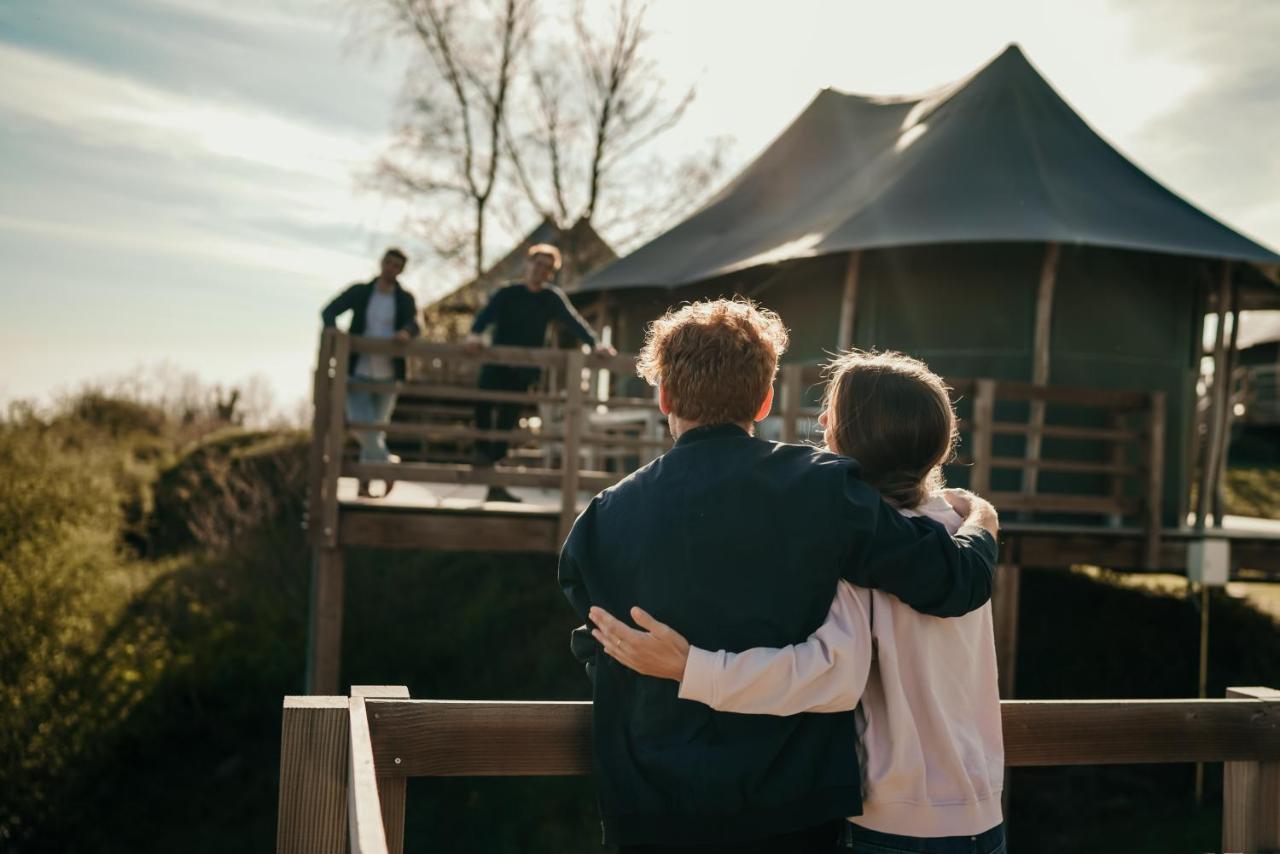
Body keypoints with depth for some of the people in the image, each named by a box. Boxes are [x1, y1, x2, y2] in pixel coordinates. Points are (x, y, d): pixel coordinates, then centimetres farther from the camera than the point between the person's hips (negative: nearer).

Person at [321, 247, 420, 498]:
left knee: (376, 428, 8)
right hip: (359, 371, -1)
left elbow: (413, 324, -9)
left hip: (388, 374, 1)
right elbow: (329, 311, 0)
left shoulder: (405, 299, 5)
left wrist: (405, 332, -34)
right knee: (360, 423, -15)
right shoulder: (359, 292, 4)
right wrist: (332, 328, -23)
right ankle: (387, 460, 7)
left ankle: (364, 482, 20)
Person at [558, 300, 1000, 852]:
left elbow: (596, 659, 4)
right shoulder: (821, 487, -12)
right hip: (796, 806, 0)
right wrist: (979, 523, 13)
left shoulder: (604, 520, -8)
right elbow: (956, 581, -9)